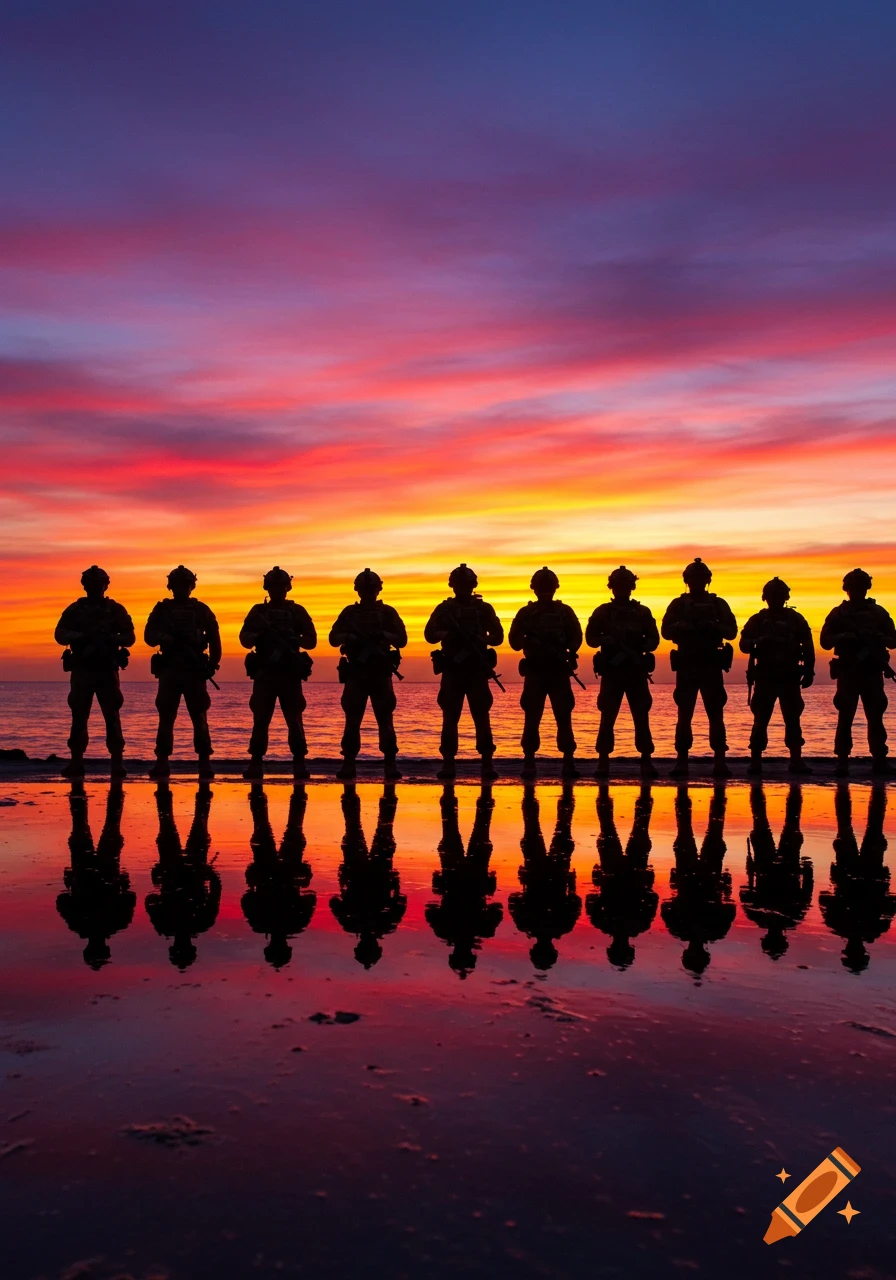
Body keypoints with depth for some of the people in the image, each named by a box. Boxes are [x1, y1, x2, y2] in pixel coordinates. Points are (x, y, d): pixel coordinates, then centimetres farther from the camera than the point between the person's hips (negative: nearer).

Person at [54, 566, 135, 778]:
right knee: (78, 716, 2)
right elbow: (60, 634, 0)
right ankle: (76, 762, 7)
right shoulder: (75, 610, 9)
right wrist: (80, 636, -18)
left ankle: (117, 762, -5)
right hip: (81, 669, 1)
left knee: (112, 716, -5)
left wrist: (111, 638, -17)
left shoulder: (116, 610, 8)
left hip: (107, 669, -1)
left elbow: (130, 637, 3)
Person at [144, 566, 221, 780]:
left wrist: (212, 664, -2)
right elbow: (149, 635, 0)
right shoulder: (161, 610, 10)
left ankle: (205, 762, -1)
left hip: (195, 670, -1)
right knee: (166, 717, 0)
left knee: (199, 717, -3)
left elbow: (214, 639, 7)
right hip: (168, 669, 1)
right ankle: (162, 762, 5)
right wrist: (165, 638, -20)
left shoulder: (201, 610, 8)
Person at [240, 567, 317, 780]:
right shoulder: (258, 611, 11)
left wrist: (293, 640, -14)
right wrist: (259, 636, -16)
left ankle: (299, 763, 1)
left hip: (290, 674, -1)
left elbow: (311, 640, 5)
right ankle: (256, 763, 5)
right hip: (264, 674, 1)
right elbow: (244, 638, 4)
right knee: (260, 719, 0)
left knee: (294, 720, -3)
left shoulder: (297, 612, 9)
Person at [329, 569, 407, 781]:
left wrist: (383, 635, -17)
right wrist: (348, 637, -14)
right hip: (355, 673, 1)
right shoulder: (349, 612, 11)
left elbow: (402, 639, 0)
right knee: (352, 721, 0)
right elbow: (333, 638, 6)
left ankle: (390, 764, -1)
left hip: (381, 673, -1)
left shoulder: (387, 612, 7)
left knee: (385, 720, -4)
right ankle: (348, 764, 5)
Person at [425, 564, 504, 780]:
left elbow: (498, 636, 5)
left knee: (481, 716, -4)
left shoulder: (484, 609, 8)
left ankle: (487, 763, -1)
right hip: (451, 670, 0)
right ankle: (448, 763, 4)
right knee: (449, 717, -1)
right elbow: (429, 635, 1)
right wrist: (445, 634, -20)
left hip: (477, 669, 0)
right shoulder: (444, 609, 8)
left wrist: (482, 639, -15)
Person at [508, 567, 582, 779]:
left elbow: (576, 637, 6)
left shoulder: (565, 611, 8)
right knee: (531, 718, -2)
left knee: (564, 717, -3)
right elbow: (515, 642, 3)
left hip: (559, 671, 0)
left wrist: (569, 651, -15)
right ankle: (529, 762, 4)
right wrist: (527, 639, -18)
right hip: (534, 672, 0)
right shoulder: (526, 613, 6)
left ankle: (569, 762, 2)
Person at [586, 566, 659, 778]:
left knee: (641, 716, -1)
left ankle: (646, 761, 4)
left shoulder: (643, 612, 10)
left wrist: (643, 648, -12)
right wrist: (605, 640, -15)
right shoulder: (602, 612, 7)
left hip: (637, 671, 1)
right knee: (607, 717, -2)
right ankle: (603, 761, 4)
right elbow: (590, 638, 5)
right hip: (611, 671, -1)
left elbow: (654, 639, 8)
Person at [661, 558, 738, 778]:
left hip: (711, 666, 0)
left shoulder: (718, 604, 8)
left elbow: (732, 631, 3)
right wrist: (680, 626, -17)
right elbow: (666, 631, 3)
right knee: (684, 715, -2)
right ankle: (681, 761, 2)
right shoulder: (678, 604, 8)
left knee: (716, 715, -1)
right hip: (686, 666, 0)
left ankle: (720, 761, 1)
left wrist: (714, 626, -16)